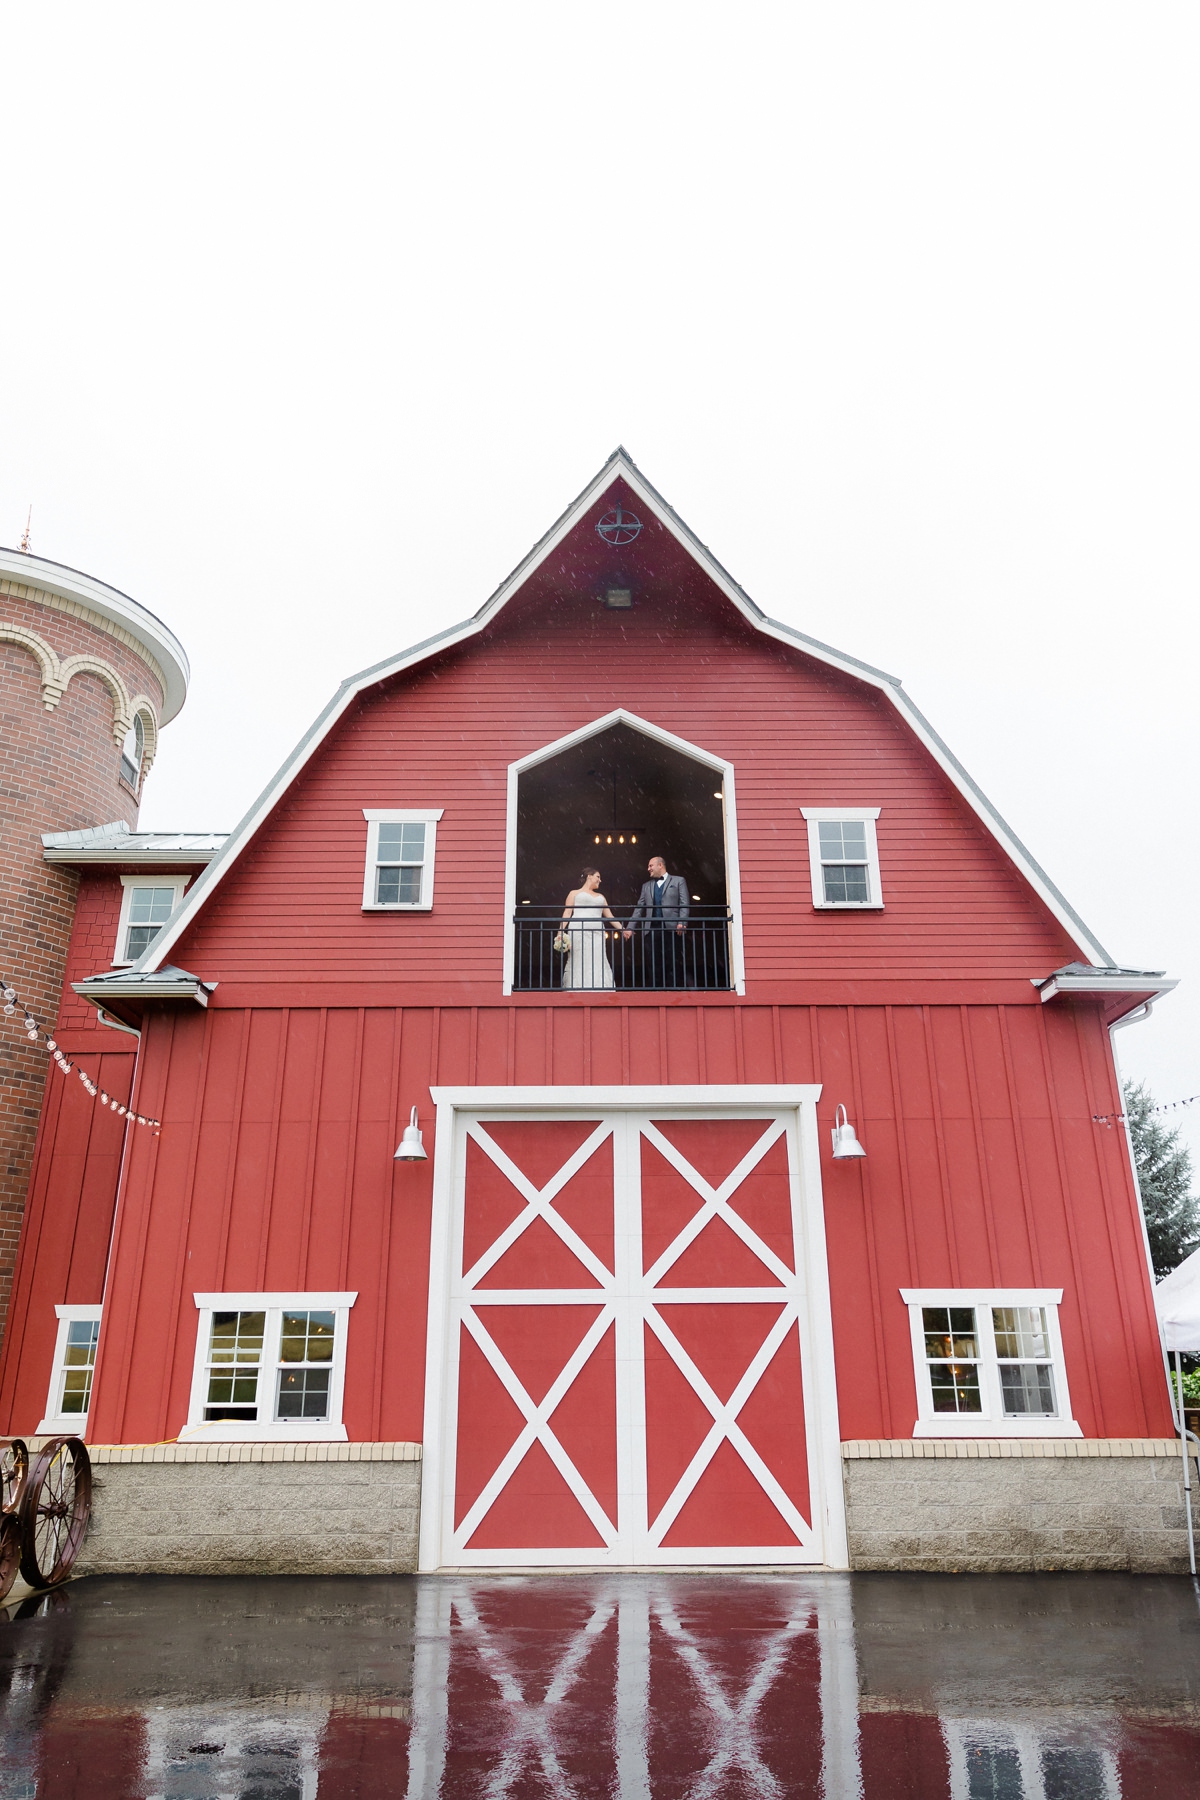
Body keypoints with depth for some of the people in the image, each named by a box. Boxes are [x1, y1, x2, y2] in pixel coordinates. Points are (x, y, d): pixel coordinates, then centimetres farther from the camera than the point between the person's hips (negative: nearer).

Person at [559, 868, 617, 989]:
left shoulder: (600, 897, 27)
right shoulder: (575, 893, 16)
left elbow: (609, 916, 25)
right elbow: (567, 913, 6)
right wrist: (561, 930, -7)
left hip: (596, 933, 4)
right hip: (578, 932, -4)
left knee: (597, 964, -9)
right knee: (579, 964, -10)